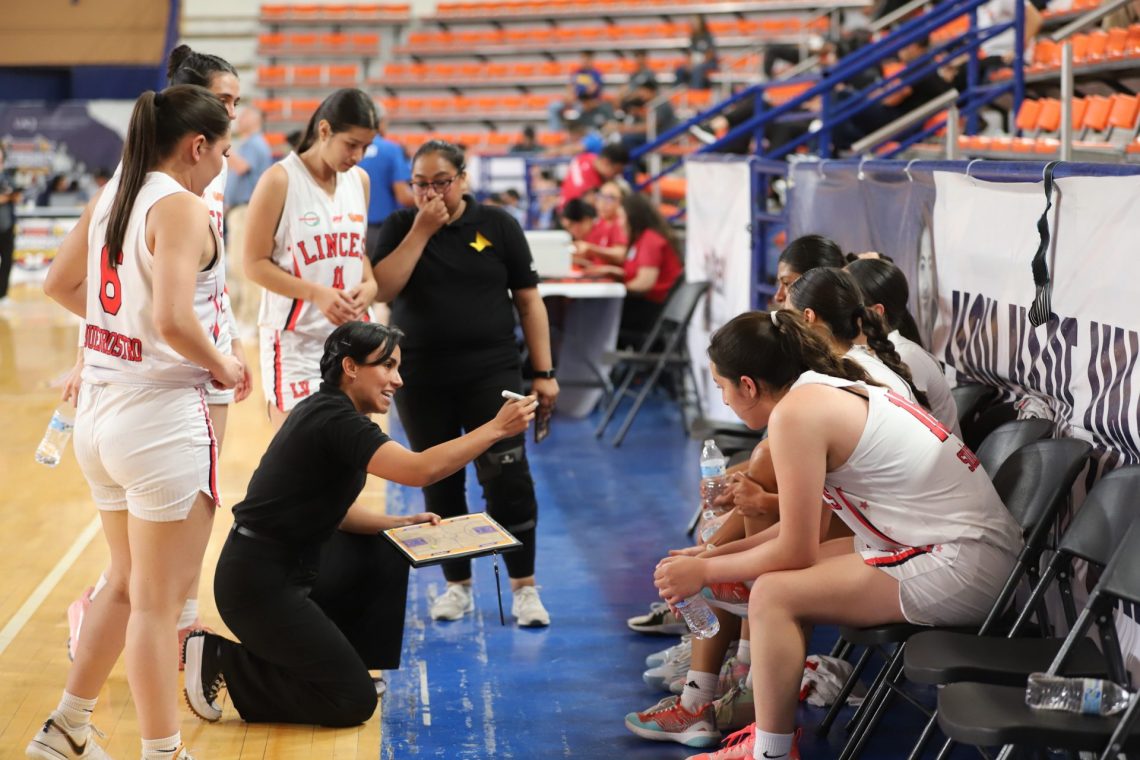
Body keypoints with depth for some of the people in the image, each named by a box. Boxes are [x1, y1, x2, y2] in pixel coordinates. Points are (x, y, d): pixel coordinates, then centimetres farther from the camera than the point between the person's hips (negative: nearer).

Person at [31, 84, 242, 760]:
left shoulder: (114, 198, 8)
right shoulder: (184, 209, -16)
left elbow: (61, 284, 21)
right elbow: (174, 321, -27)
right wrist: (223, 365, -11)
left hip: (102, 413, 9)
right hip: (162, 418, -9)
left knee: (129, 584, 23)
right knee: (158, 602, 2)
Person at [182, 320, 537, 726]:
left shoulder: (325, 412, 12)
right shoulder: (336, 420, -19)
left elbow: (332, 508, 18)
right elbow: (420, 470, -30)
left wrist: (399, 523, 5)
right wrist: (495, 429, -24)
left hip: (282, 571, 10)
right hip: (259, 586, -10)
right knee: (353, 702, -7)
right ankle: (221, 661, -2)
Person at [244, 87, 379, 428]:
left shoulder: (360, 180, 10)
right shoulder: (280, 180, -9)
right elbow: (255, 264, -9)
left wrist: (369, 285, 0)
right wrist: (316, 293, -20)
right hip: (296, 339, -6)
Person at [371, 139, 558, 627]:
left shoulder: (497, 225, 1)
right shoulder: (401, 226, 4)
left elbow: (529, 302, 3)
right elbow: (382, 290, -11)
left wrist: (544, 373, -2)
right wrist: (422, 229, -14)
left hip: (492, 374, -2)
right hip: (421, 381, 2)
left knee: (507, 479, -7)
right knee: (439, 484, 9)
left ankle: (524, 587, 5)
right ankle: (457, 586, 22)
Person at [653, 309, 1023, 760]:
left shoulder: (795, 412, -16)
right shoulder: (832, 390, 12)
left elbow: (796, 551, -12)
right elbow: (808, 528, 18)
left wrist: (704, 572, 1)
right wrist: (714, 554, 20)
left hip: (963, 569, -10)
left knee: (774, 595, -12)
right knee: (777, 574, 15)